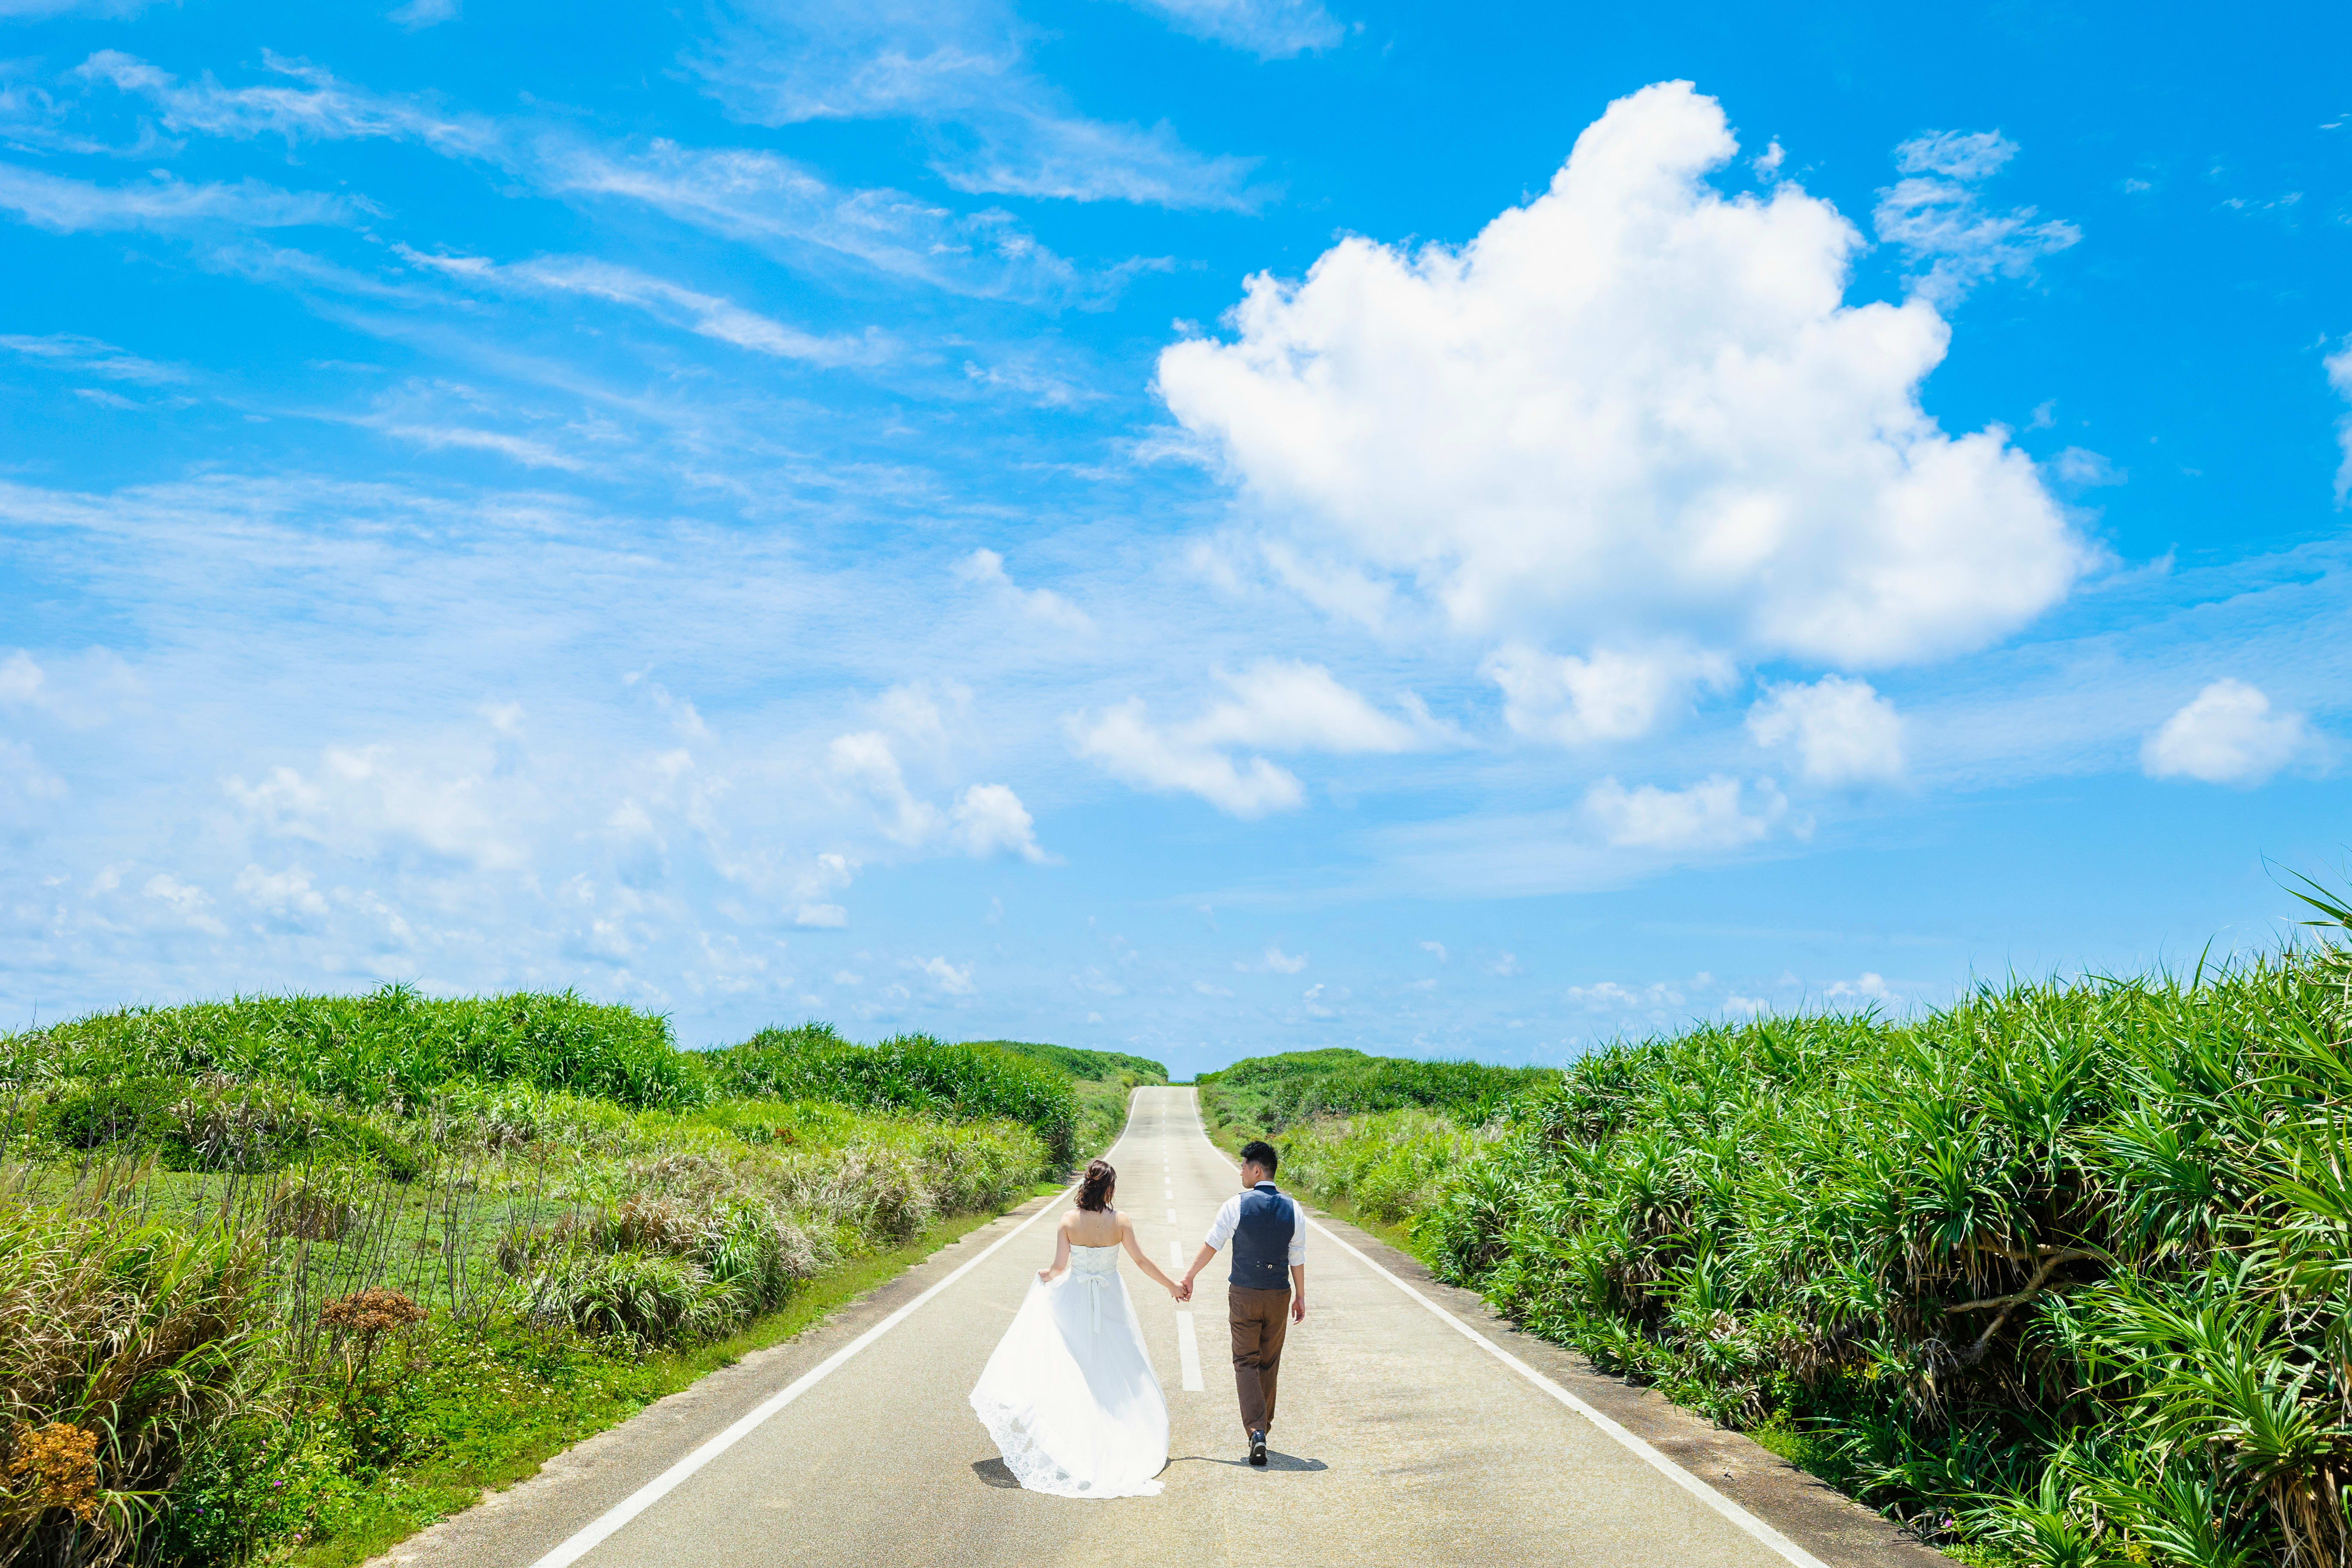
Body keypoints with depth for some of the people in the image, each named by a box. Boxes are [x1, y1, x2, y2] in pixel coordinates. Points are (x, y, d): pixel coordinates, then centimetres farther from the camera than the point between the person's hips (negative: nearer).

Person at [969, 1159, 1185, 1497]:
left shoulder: (1069, 1221, -10)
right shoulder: (1120, 1221, -11)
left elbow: (1059, 1266, -10)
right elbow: (1141, 1261, -7)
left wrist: (1044, 1275, 13)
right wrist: (1173, 1285, 5)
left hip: (1074, 1299, 0)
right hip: (1110, 1302, 0)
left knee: (1068, 1365, 10)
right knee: (1115, 1368, 12)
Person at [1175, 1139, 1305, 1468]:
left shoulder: (1237, 1205, -10)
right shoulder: (1292, 1208, -2)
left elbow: (1211, 1245, -1)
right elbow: (1297, 1258, 3)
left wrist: (1189, 1278, 12)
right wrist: (1300, 1296, 13)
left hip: (1244, 1294, -3)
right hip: (1279, 1295, 3)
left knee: (1246, 1363, 2)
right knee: (1269, 1364, 15)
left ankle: (1255, 1431, -14)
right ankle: (1262, 1428, 24)